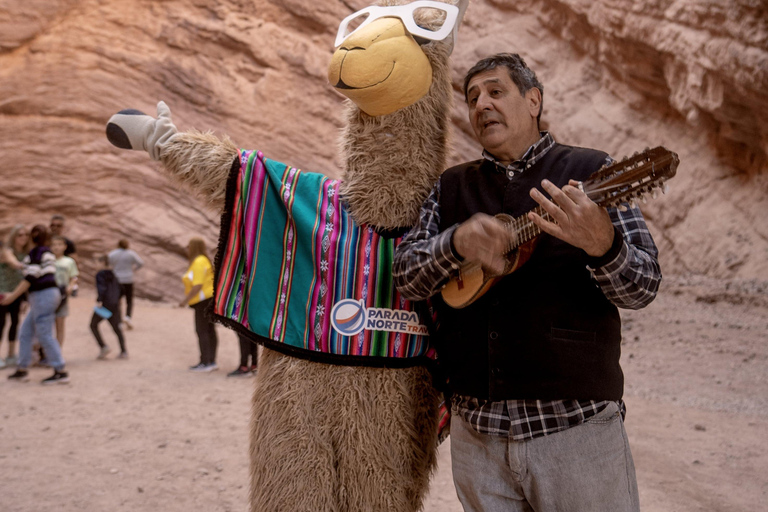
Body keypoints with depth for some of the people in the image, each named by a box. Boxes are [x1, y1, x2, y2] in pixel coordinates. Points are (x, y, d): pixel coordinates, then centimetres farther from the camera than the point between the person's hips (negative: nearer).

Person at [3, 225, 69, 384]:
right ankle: (22, 370, 17)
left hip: (42, 296, -9)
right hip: (51, 292, 9)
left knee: (45, 336, -7)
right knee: (25, 333, 13)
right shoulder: (48, 253, 15)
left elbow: (30, 279, -17)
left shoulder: (34, 253, -10)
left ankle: (61, 372, -6)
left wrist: (13, 296, -14)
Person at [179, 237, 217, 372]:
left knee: (202, 331, -8)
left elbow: (198, 285, -21)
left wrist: (186, 300, -15)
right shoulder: (201, 260, 19)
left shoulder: (199, 262, -14)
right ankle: (211, 361, 12)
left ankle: (206, 363, -7)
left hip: (204, 300, -10)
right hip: (206, 300, 10)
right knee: (209, 330, 9)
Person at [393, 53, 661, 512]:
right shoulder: (452, 187, 10)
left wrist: (602, 245, -27)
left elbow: (643, 287, -5)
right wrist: (458, 242, -20)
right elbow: (406, 275, 1)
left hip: (576, 423, -2)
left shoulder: (590, 171, 0)